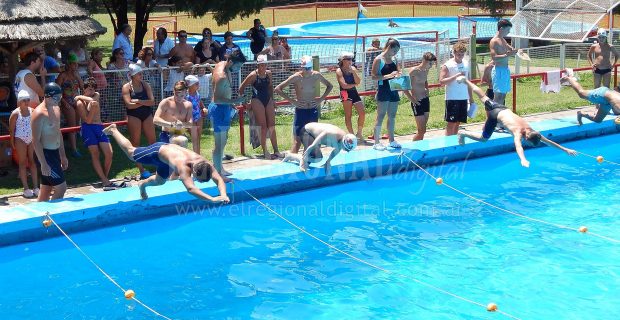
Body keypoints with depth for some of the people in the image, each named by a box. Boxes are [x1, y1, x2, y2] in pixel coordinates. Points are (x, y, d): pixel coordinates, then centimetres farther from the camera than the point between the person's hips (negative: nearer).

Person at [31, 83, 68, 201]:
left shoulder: (56, 109, 10)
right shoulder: (39, 113, -17)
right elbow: (36, 141, -19)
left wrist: (63, 156, 20)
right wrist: (43, 164, -22)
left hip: (55, 153, 8)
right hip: (46, 154, -8)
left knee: (46, 191, 12)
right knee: (61, 188, -9)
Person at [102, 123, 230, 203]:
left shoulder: (205, 164, -34)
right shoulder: (183, 166, -49)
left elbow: (219, 179, -38)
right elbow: (190, 188, -61)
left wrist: (223, 194, -58)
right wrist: (213, 199, -70)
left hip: (169, 148, 5)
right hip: (158, 151, -5)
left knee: (159, 181, 26)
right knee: (130, 152, 23)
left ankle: (143, 184, 57)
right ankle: (113, 130, 47)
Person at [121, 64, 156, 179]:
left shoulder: (145, 85, 5)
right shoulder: (126, 87, -5)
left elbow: (152, 101, -3)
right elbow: (129, 104, -16)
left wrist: (139, 101, -16)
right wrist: (145, 102, -9)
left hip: (147, 115, 3)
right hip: (133, 116, -3)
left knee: (152, 140, 3)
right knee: (135, 142, 0)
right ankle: (142, 170, 5)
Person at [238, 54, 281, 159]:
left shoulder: (269, 73, 7)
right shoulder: (253, 75, -10)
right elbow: (242, 87, -5)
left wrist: (272, 99, 17)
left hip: (268, 100, 6)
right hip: (257, 101, -6)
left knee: (272, 126, 5)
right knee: (263, 127, -5)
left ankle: (276, 151, 9)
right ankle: (265, 152, 1)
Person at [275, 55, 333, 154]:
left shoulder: (317, 75, -1)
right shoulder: (296, 77, -11)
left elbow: (330, 86, 16)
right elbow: (278, 89, -10)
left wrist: (322, 98, 2)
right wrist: (291, 100, -14)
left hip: (313, 110, 4)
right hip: (300, 111, -4)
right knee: (298, 140, -7)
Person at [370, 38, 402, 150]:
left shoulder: (394, 59, 11)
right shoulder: (378, 59, -9)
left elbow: (398, 71, 20)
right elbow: (374, 77, -14)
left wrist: (399, 74, -5)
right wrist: (389, 75, -23)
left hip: (393, 90, 7)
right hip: (383, 90, -7)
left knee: (392, 116, 11)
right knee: (381, 116, -5)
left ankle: (391, 140, 21)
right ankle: (376, 142, -1)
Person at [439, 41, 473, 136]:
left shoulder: (466, 64, 10)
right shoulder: (447, 65, -8)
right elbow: (441, 81, -18)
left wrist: (471, 98, 15)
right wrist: (456, 76, -24)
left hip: (463, 98, 6)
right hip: (452, 98, -6)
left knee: (458, 122, 10)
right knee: (451, 123, -3)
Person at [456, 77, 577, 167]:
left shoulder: (531, 131, -14)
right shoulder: (518, 132, -34)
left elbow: (547, 141, -8)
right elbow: (518, 145, -55)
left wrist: (565, 149, -10)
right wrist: (523, 160, -72)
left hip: (503, 109, 7)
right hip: (496, 114, -7)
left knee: (483, 98, 25)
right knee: (483, 138, 2)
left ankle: (466, 81, 38)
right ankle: (463, 133, 17)